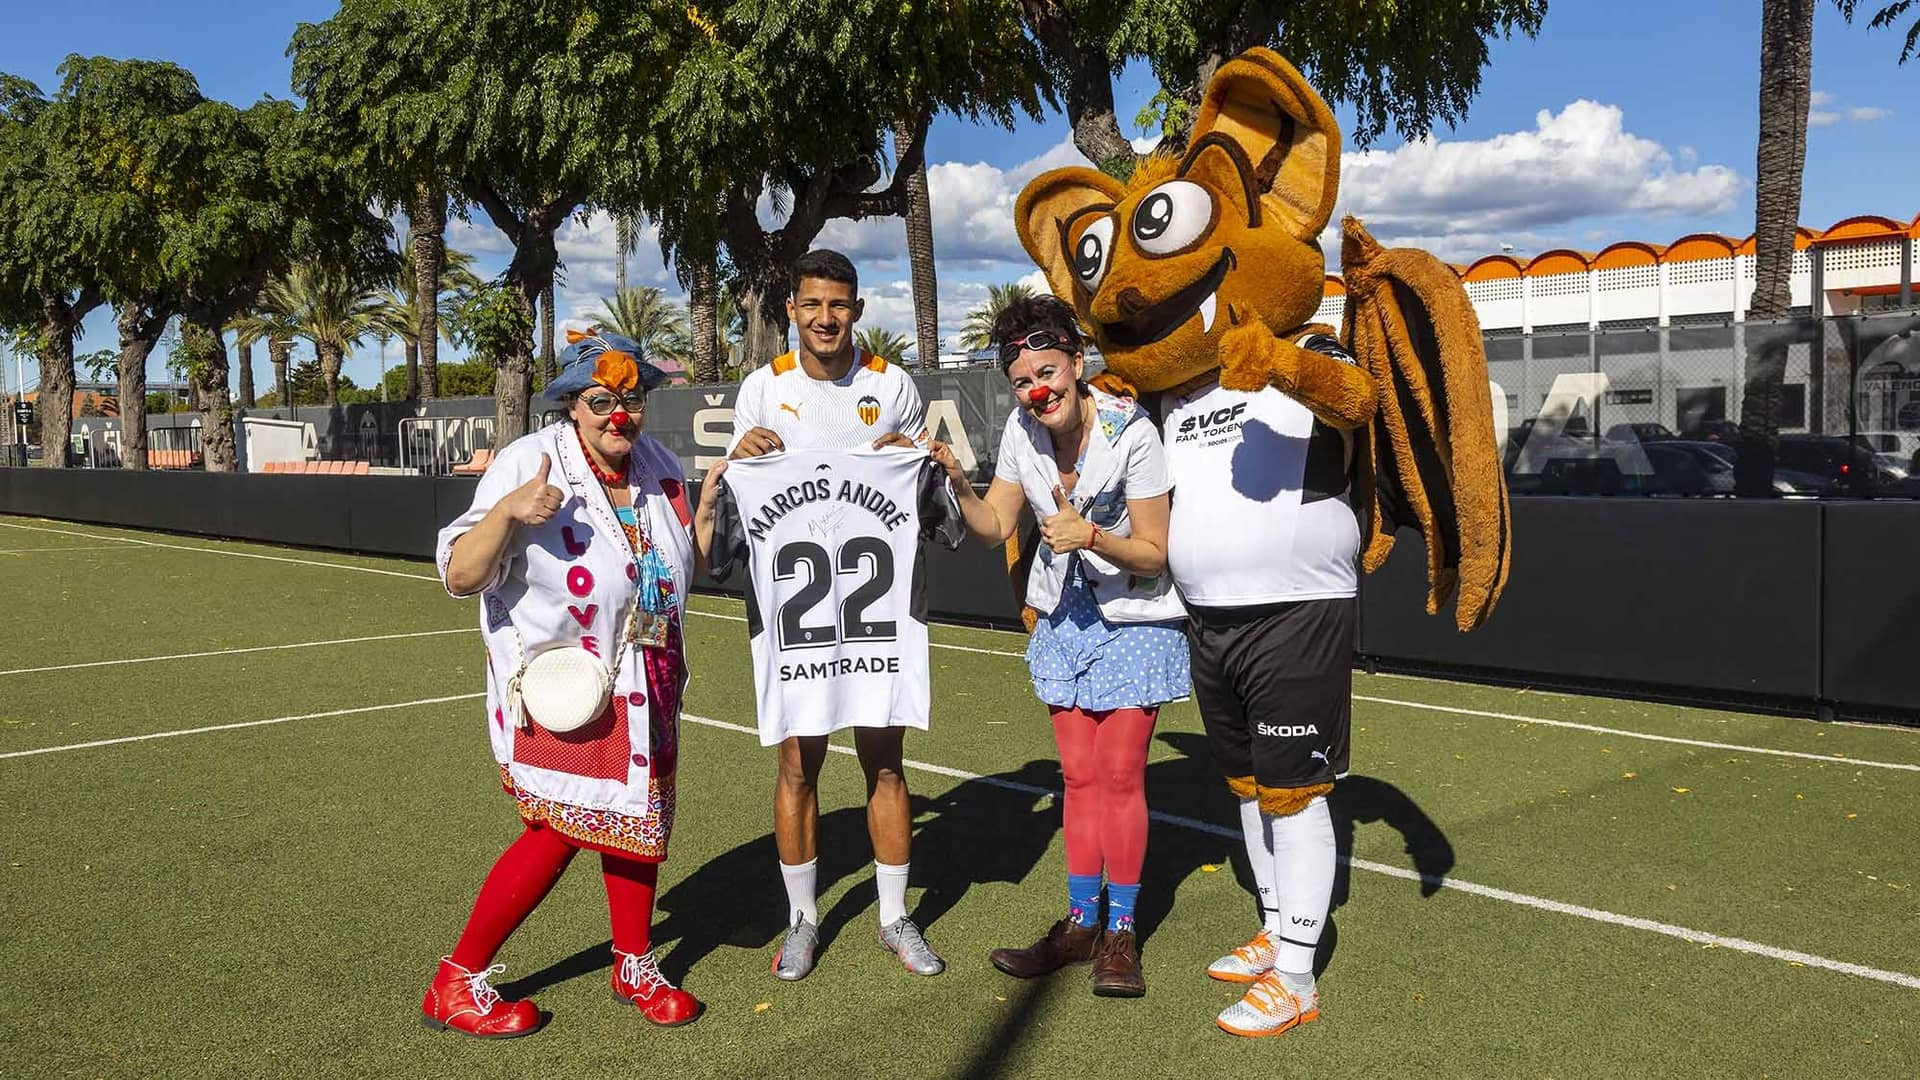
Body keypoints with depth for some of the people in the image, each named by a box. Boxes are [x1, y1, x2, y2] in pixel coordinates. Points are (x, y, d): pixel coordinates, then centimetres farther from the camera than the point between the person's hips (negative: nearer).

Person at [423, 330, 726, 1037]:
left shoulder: (659, 467, 1)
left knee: (633, 820, 14)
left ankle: (635, 967, 33)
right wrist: (507, 511, -36)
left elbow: (688, 565, 14)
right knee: (558, 833, -4)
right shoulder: (529, 462, -17)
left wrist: (710, 503, -2)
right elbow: (459, 577, -20)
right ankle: (456, 983, 15)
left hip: (644, 688, 6)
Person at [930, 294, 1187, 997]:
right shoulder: (1022, 432, -6)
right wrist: (957, 482, -15)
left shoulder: (1131, 434, -22)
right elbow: (994, 526, 2)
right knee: (1079, 775, 8)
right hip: (1063, 619, 5)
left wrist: (1092, 535, -33)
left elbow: (1155, 553, -17)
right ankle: (1081, 924, 18)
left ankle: (1121, 932, 11)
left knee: (1120, 776, -3)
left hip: (1134, 622, -4)